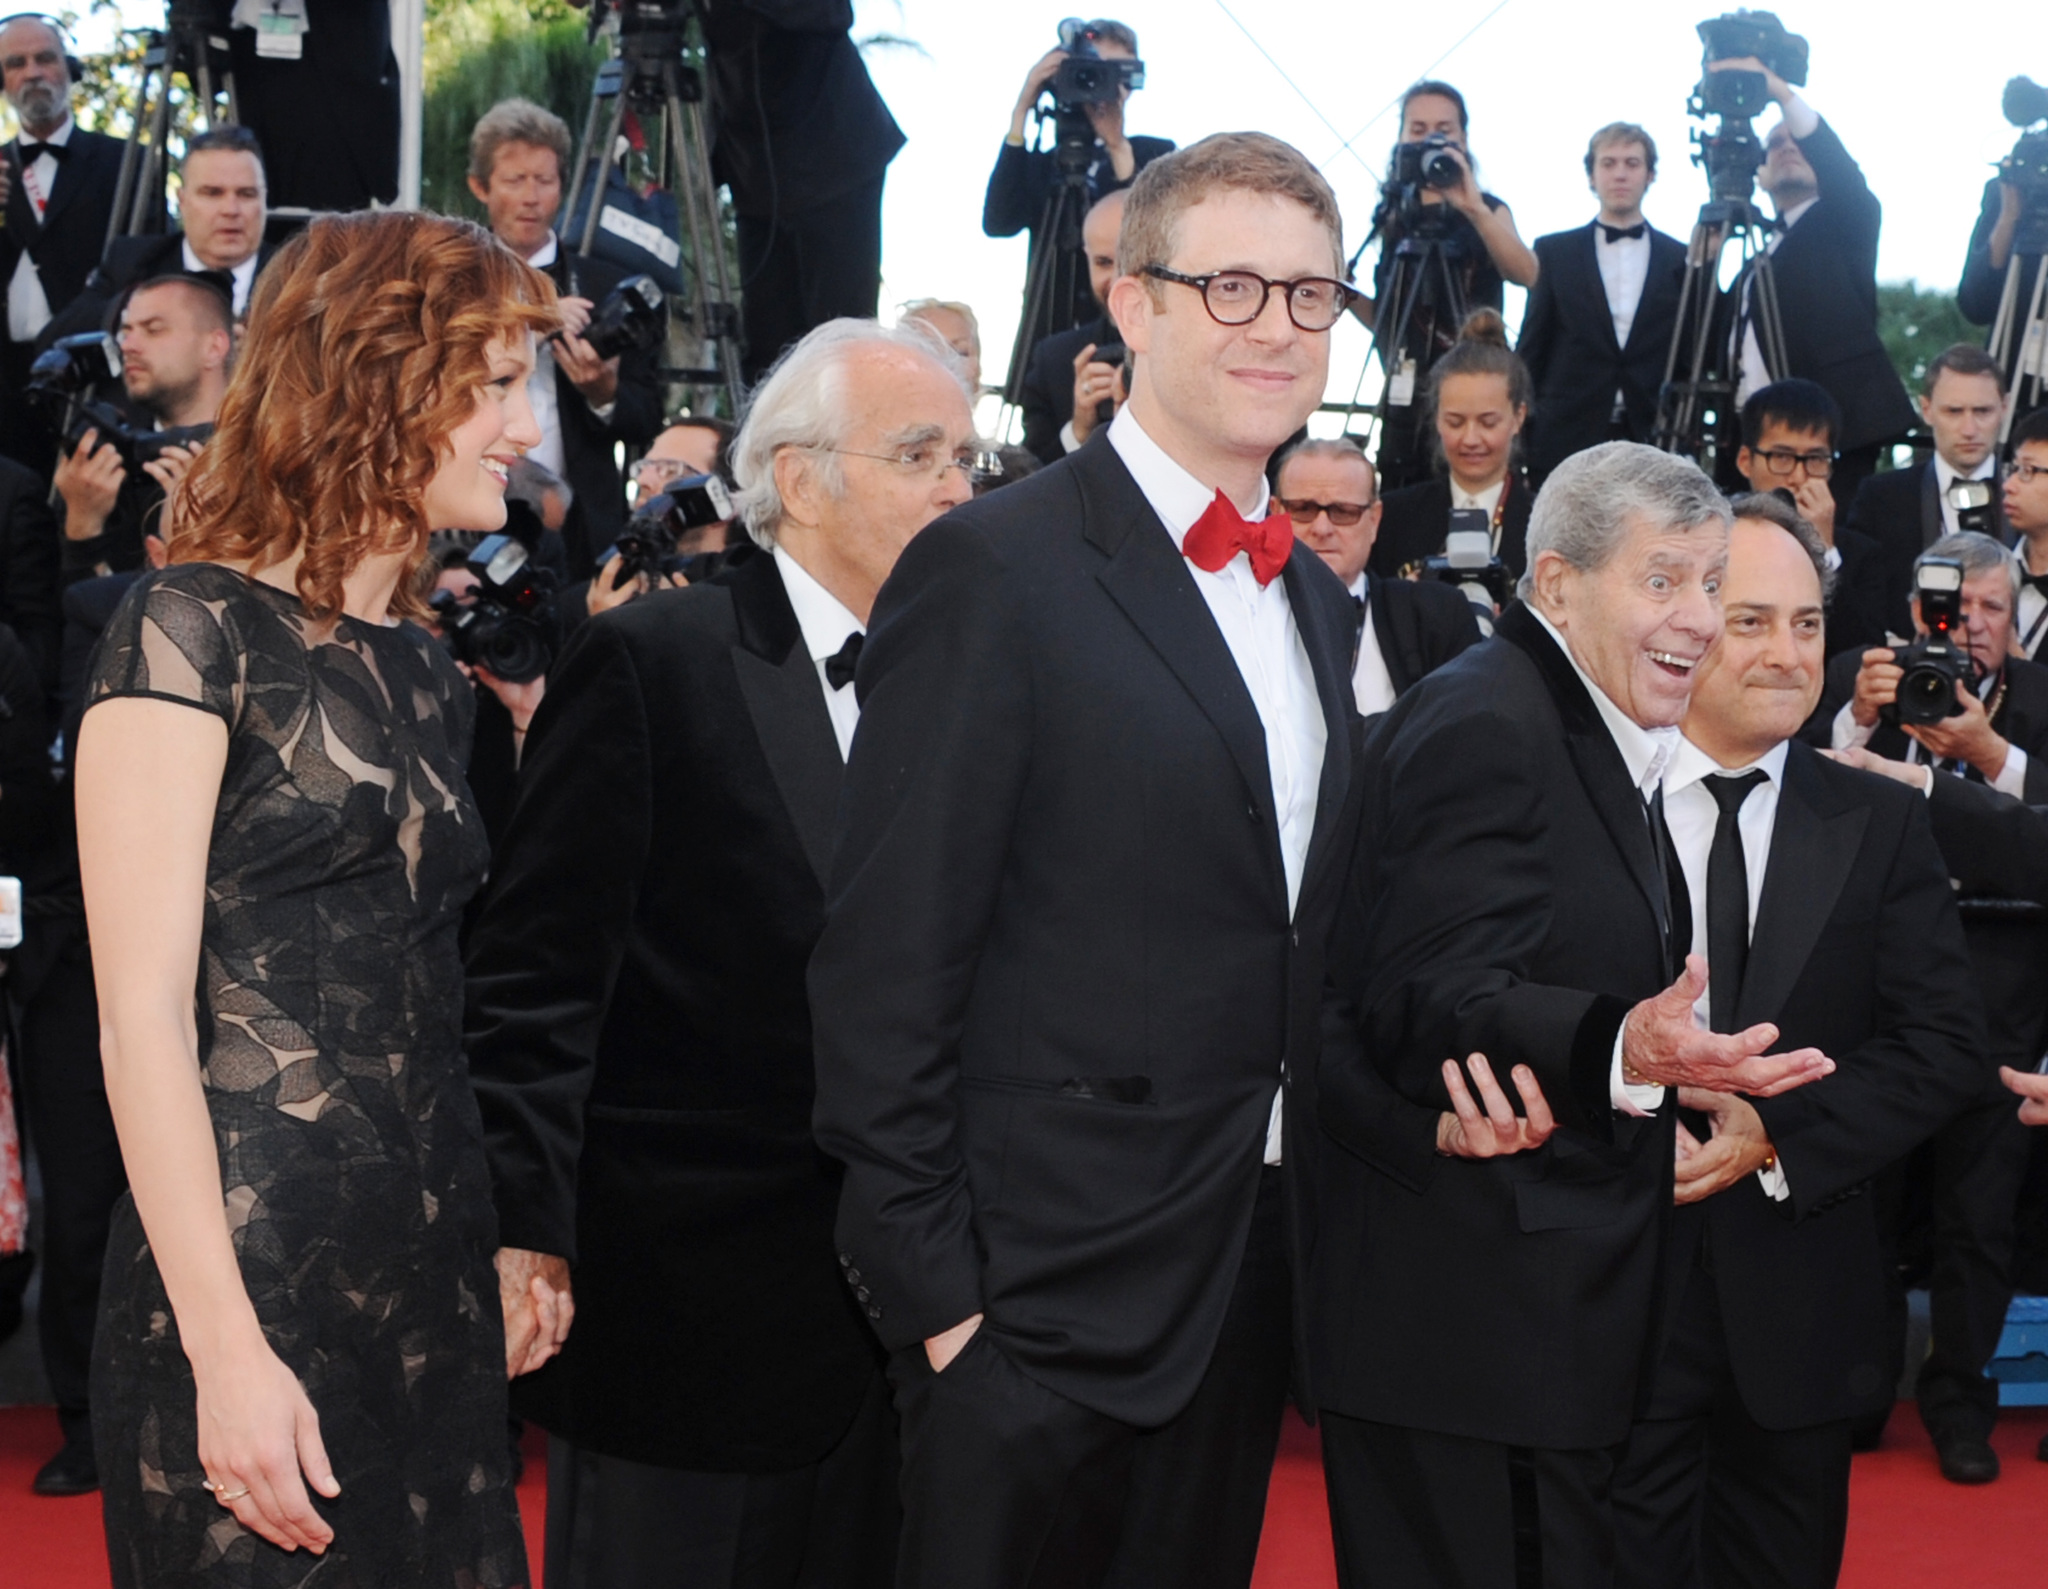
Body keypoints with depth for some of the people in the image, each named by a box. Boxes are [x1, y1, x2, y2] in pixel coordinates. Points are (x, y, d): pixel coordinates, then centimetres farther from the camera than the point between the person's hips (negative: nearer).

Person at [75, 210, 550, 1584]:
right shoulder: (195, 630, -9)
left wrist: (517, 1245, 9)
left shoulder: (430, 674, 14)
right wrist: (226, 1352, -19)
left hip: (436, 1276, 7)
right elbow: (142, 1014, -14)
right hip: (252, 1277, -7)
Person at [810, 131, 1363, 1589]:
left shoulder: (1318, 601, 12)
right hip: (1047, 1295, -7)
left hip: (1252, 1284, 7)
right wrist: (932, 1286, -15)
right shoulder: (994, 572, -12)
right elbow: (887, 967, -15)